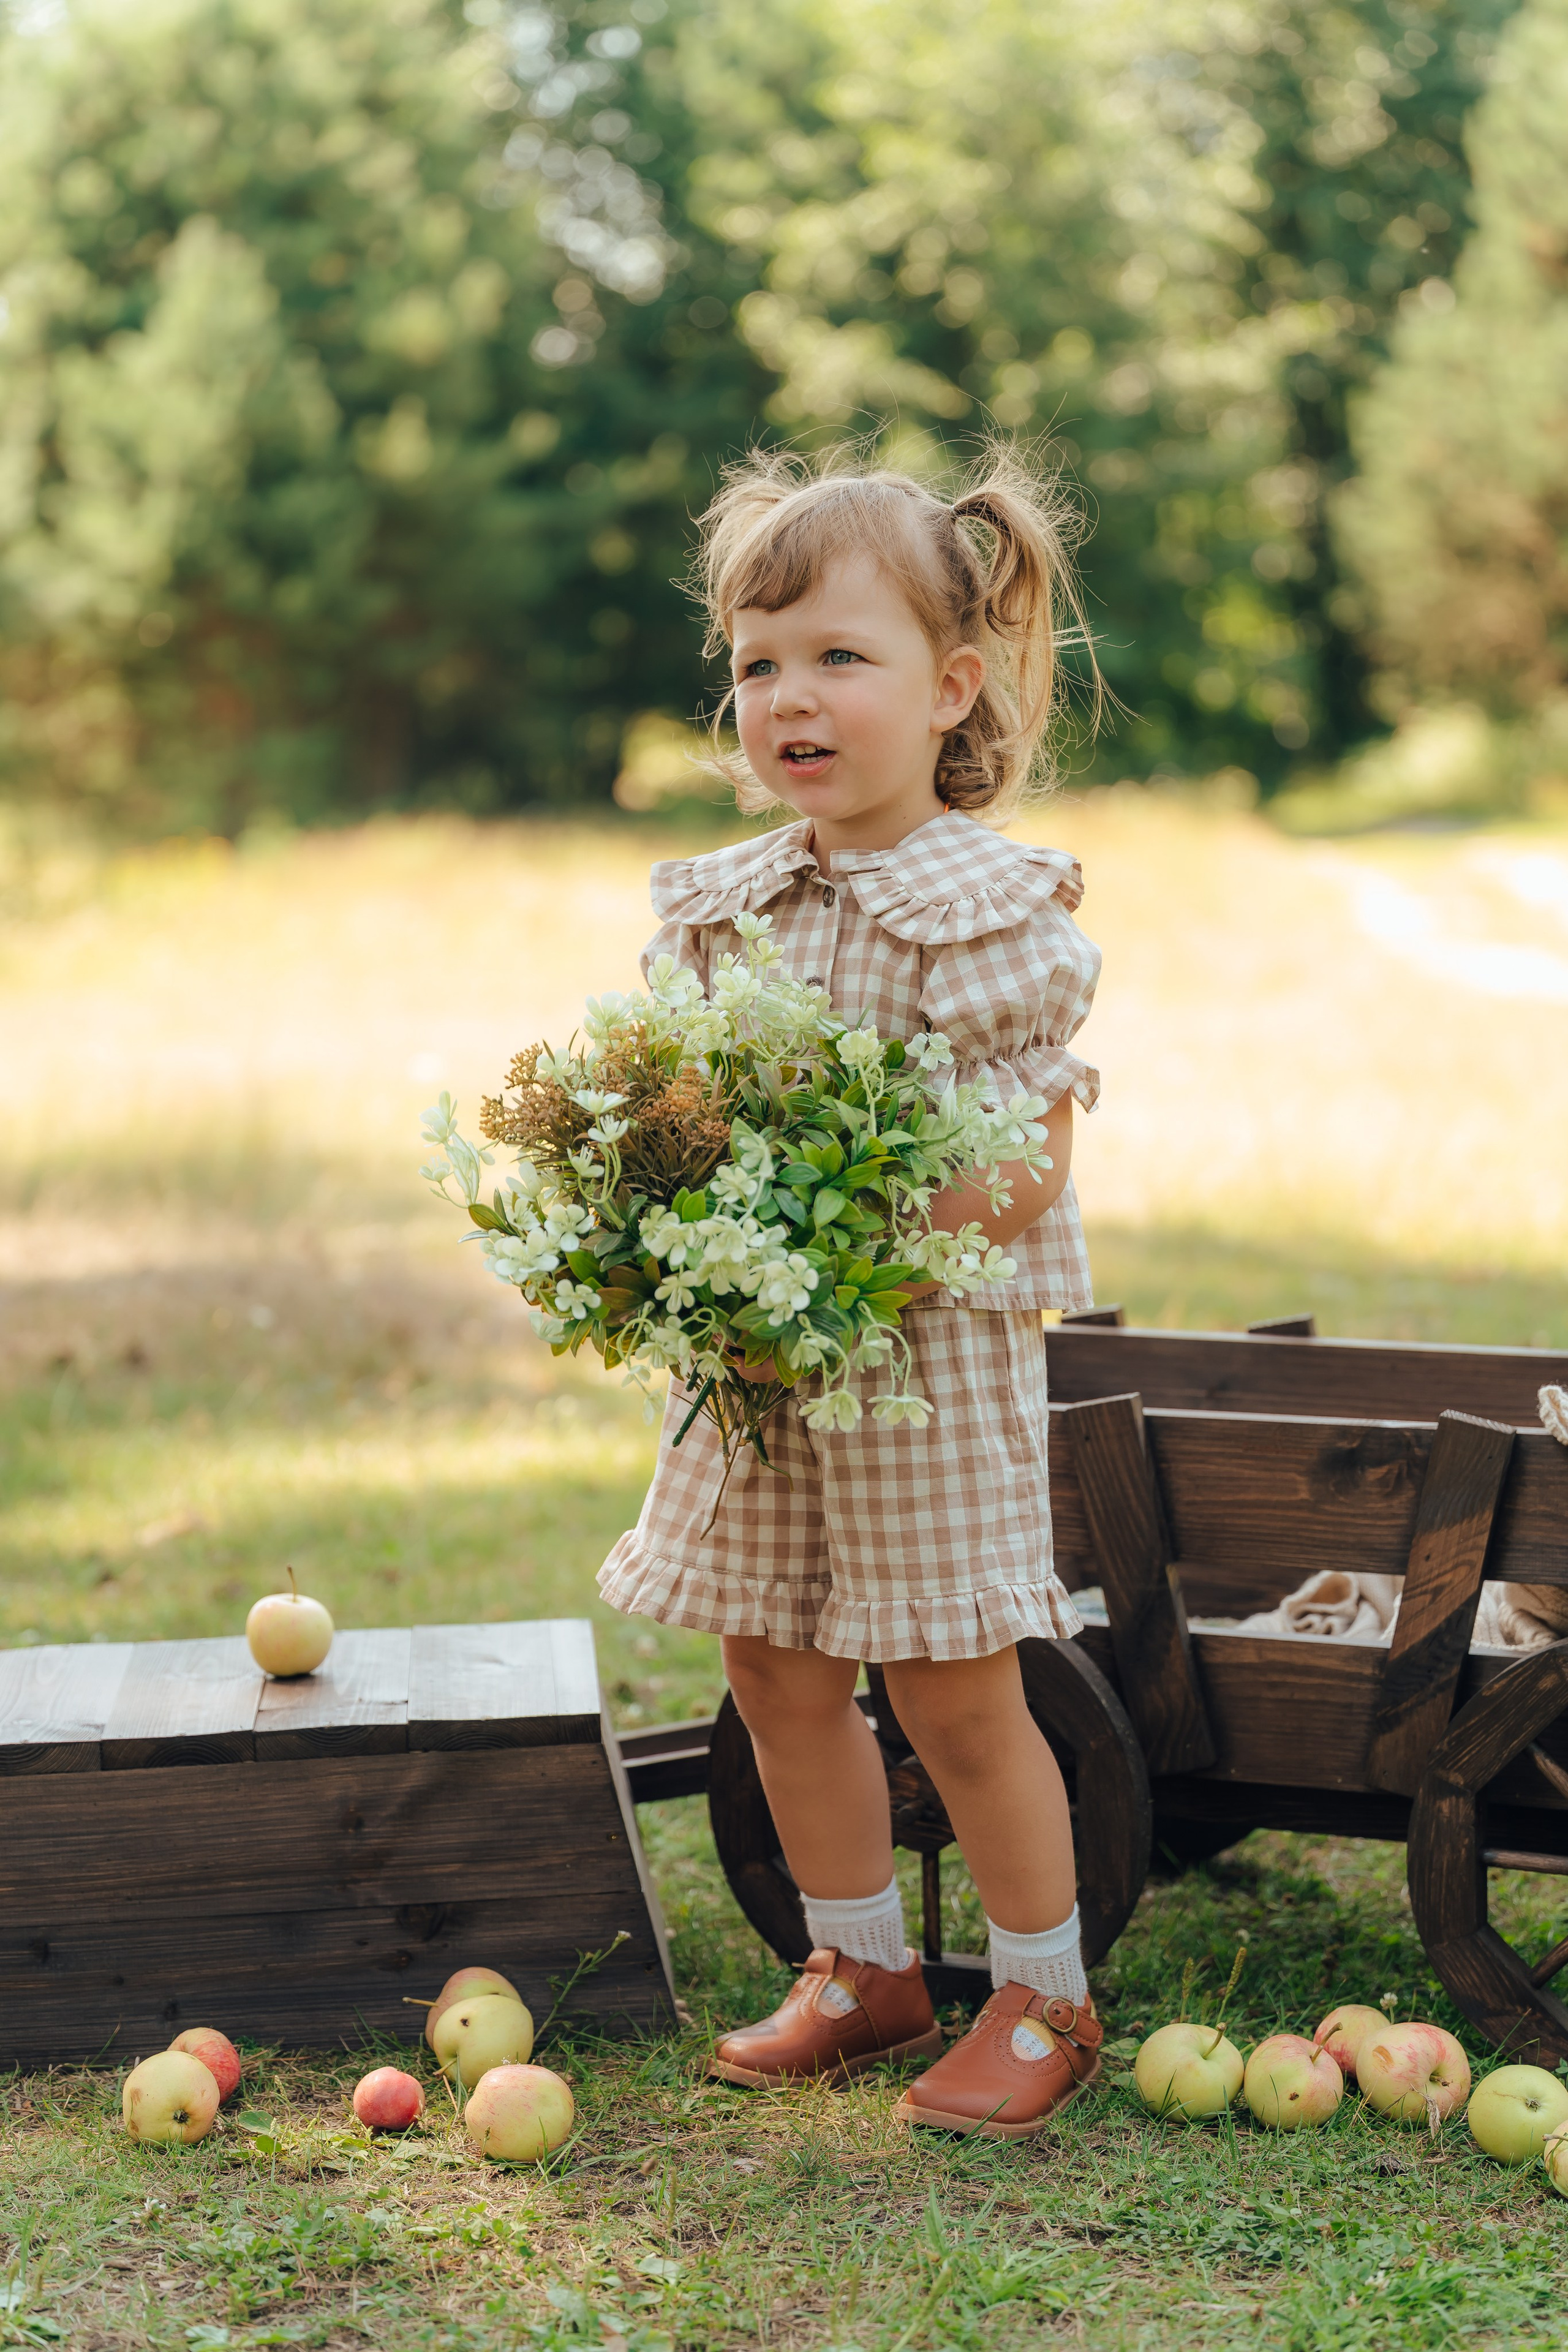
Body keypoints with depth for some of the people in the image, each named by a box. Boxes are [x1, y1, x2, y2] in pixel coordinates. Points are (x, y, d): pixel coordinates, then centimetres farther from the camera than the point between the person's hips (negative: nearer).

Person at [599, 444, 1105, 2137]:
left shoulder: (993, 911, -13)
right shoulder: (720, 905, 6)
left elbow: (1023, 1166, -16)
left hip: (930, 1353, -6)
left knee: (954, 1693, 2)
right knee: (777, 1671, 13)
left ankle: (1045, 1997, 21)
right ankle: (863, 1971, 31)